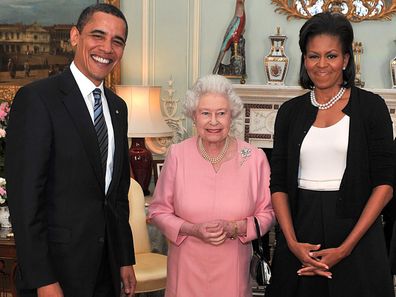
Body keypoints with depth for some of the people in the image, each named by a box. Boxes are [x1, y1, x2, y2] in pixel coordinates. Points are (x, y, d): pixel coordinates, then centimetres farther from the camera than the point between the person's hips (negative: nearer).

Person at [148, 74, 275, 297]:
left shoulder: (254, 158, -6)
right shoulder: (177, 155, -5)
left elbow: (267, 213, 1)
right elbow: (158, 211, 0)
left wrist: (234, 228, -16)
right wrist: (193, 230, -16)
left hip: (232, 269, 0)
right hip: (187, 267, 0)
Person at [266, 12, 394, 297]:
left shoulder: (371, 107, -2)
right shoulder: (290, 112, 6)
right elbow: (278, 183, 4)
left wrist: (346, 247, -13)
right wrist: (292, 242, -10)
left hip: (355, 229, -2)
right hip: (301, 228, 3)